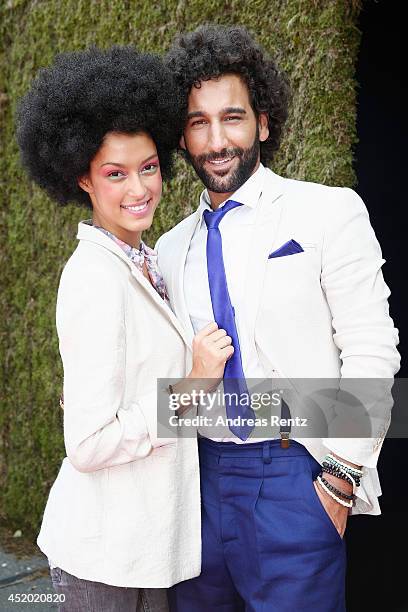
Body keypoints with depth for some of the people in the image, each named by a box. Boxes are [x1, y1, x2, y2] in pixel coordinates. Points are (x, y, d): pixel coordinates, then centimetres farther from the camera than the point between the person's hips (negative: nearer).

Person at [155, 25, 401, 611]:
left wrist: (341, 480, -12)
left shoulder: (330, 212, -6)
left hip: (294, 480, -4)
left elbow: (371, 354, -9)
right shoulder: (172, 247, 10)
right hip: (199, 479, 5)